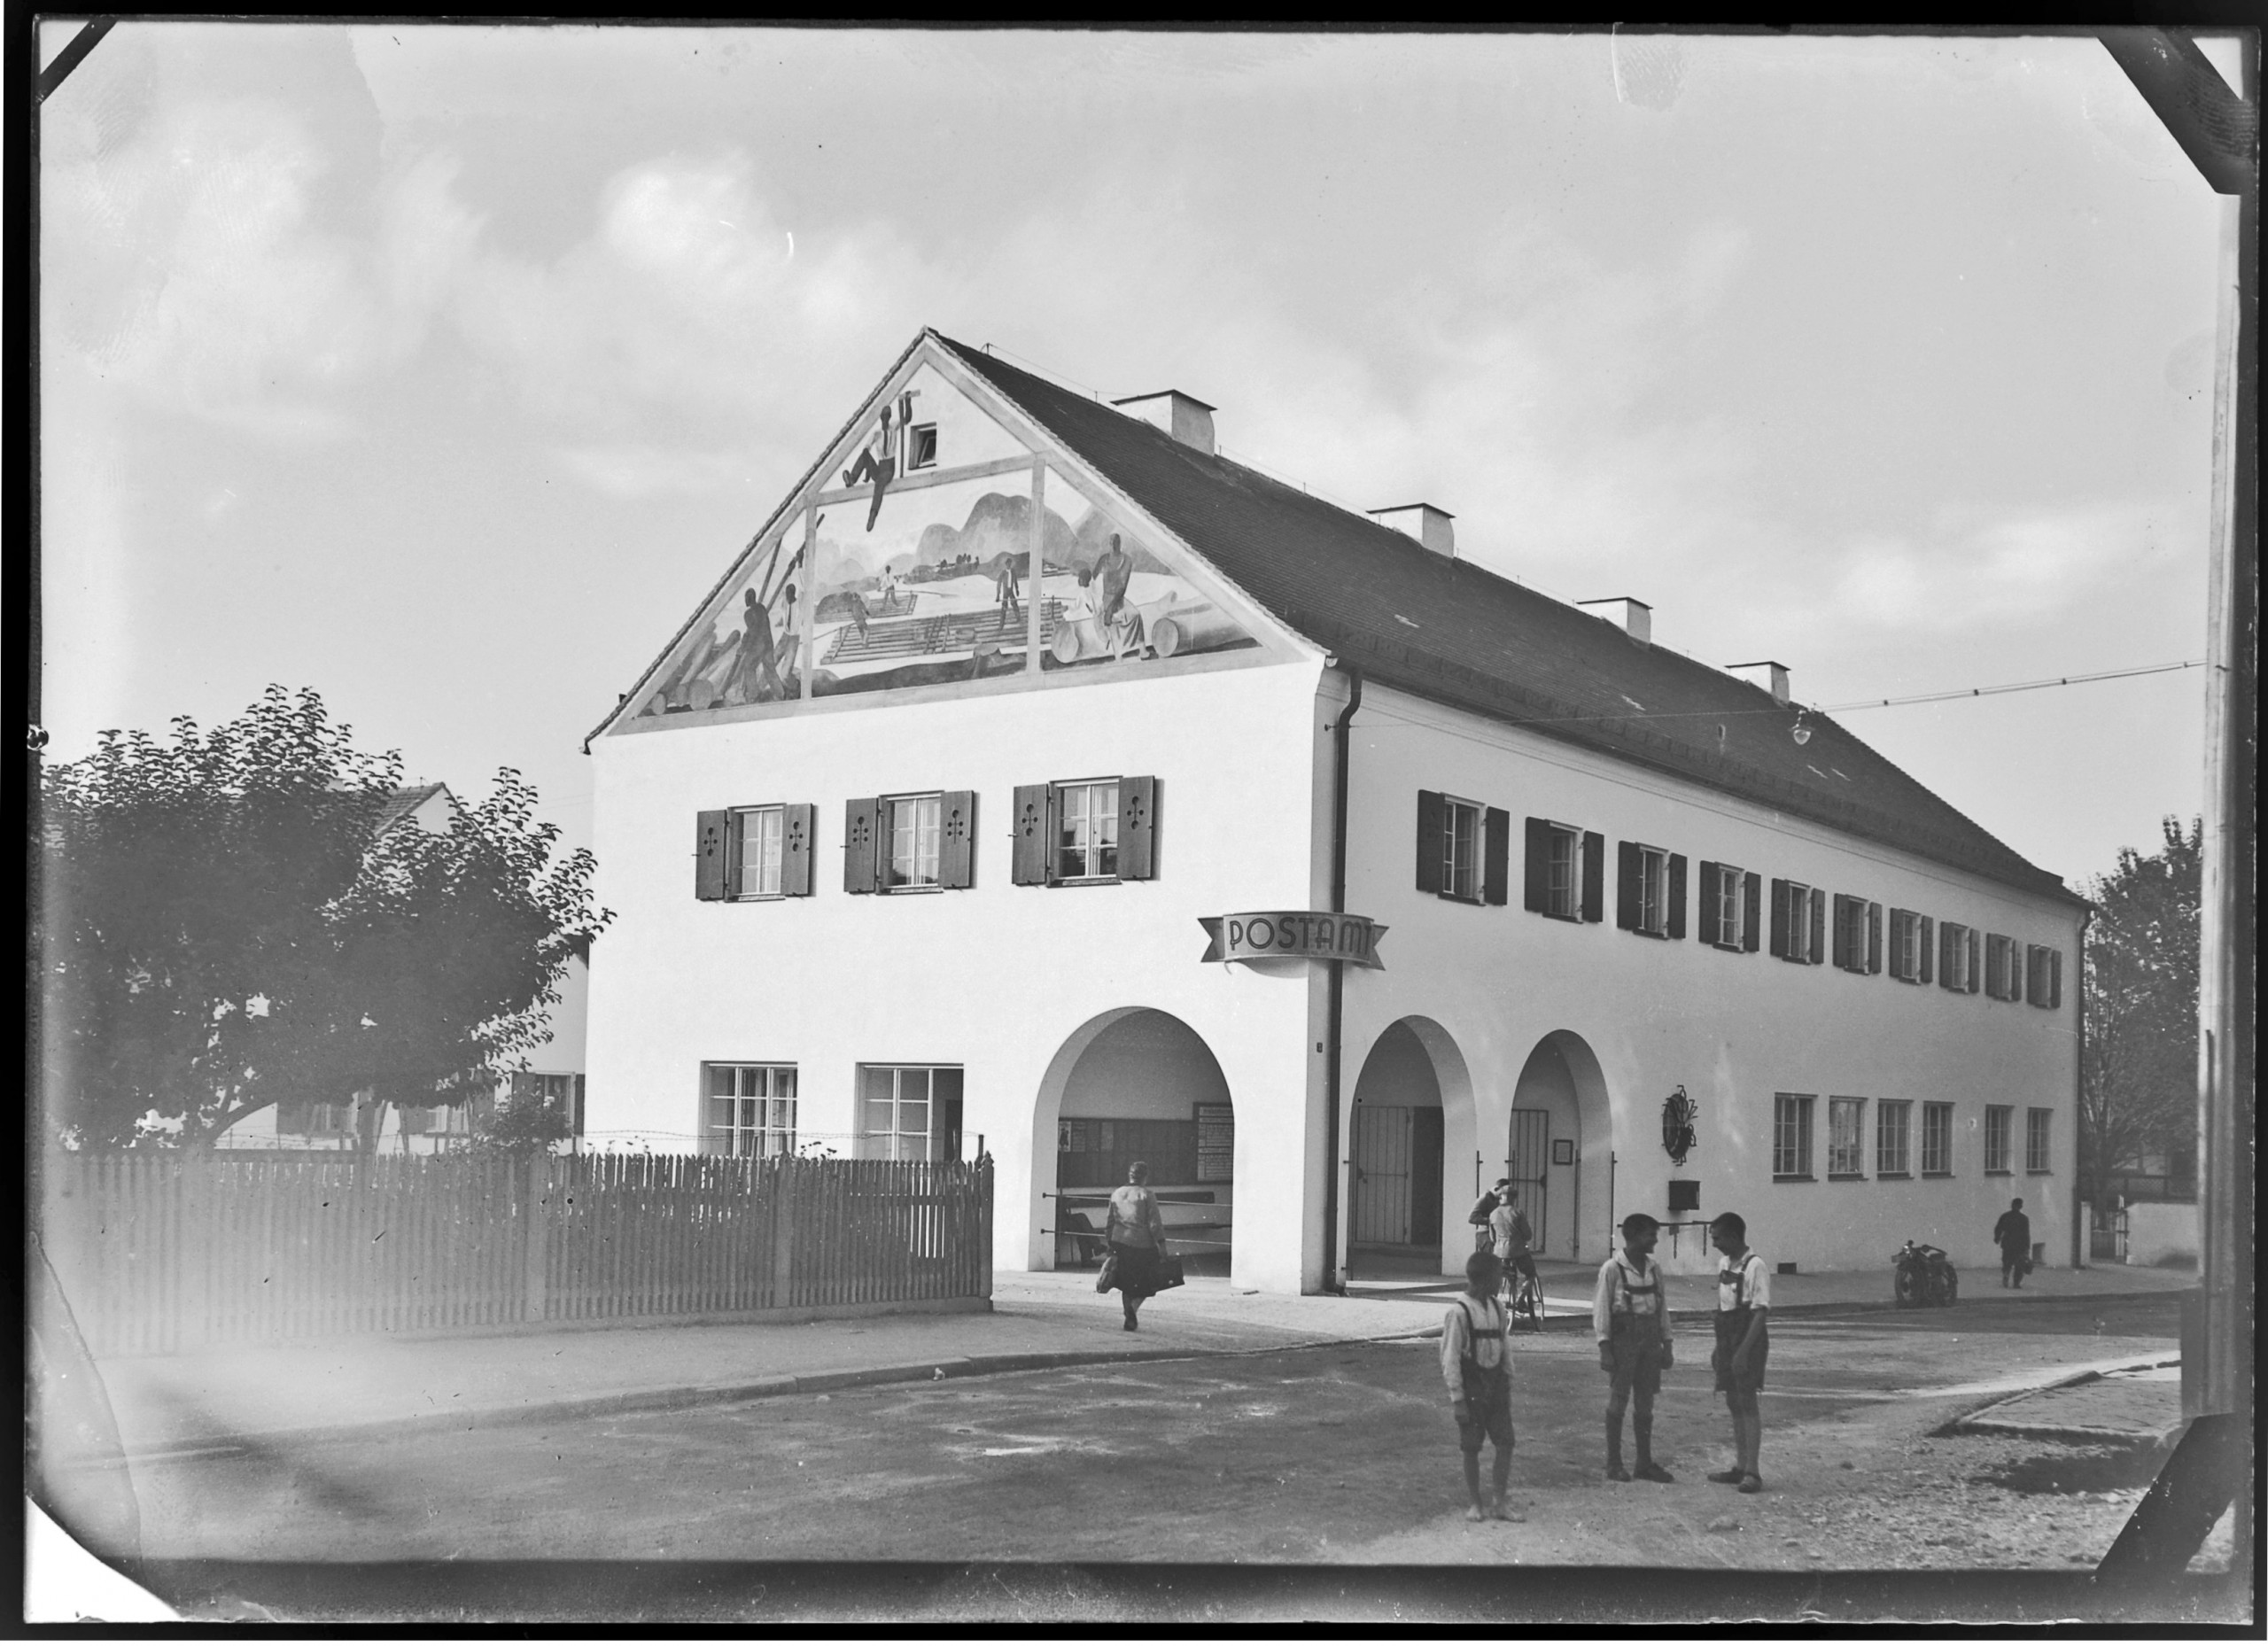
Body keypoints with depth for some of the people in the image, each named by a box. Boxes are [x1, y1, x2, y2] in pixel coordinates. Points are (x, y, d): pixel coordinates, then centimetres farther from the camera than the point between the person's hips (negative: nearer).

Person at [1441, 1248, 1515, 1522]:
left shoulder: (1497, 1309, 5)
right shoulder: (1459, 1312, -15)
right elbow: (1450, 1358, -14)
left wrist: (1507, 1386, 12)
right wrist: (1457, 1399, -15)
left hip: (1495, 1384, 6)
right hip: (1471, 1386, -6)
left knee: (1506, 1442, 0)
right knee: (1471, 1448, 2)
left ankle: (1499, 1501, 10)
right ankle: (1475, 1503, 14)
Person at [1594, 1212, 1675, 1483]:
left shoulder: (1654, 1268, 9)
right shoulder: (1612, 1269, -9)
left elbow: (1663, 1307, 14)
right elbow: (1601, 1309, -9)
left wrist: (1667, 1345, 11)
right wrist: (1604, 1347, -14)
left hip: (1650, 1340, 6)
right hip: (1623, 1339, -6)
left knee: (1646, 1403, 9)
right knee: (1618, 1400, 0)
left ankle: (1645, 1462, 17)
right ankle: (1614, 1463, 7)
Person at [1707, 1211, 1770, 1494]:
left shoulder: (1754, 1266, -15)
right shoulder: (1724, 1264, 11)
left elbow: (1760, 1311, -18)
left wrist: (1745, 1349, -24)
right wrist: (1719, 1349, 17)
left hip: (1748, 1340, -9)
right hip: (1727, 1339, 9)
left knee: (1747, 1402, -8)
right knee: (1733, 1403, 12)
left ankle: (1752, 1472, -5)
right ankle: (1739, 1467, 20)